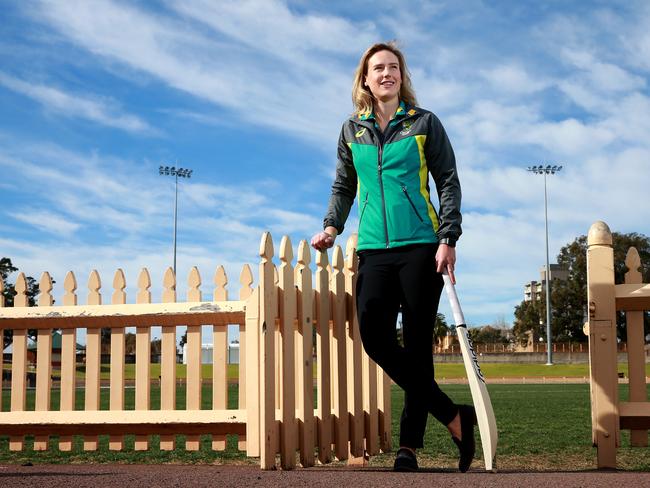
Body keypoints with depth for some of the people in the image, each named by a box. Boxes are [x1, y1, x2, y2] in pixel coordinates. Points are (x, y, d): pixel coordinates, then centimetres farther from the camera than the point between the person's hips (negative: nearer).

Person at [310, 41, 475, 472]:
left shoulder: (424, 123, 4)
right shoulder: (352, 130, 13)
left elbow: (448, 181, 2)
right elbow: (344, 186, 22)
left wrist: (449, 239, -7)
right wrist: (331, 227, 6)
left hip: (420, 246, -3)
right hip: (374, 249, 3)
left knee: (416, 344, -2)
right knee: (374, 334, -14)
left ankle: (409, 446, 5)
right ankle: (455, 417, -3)